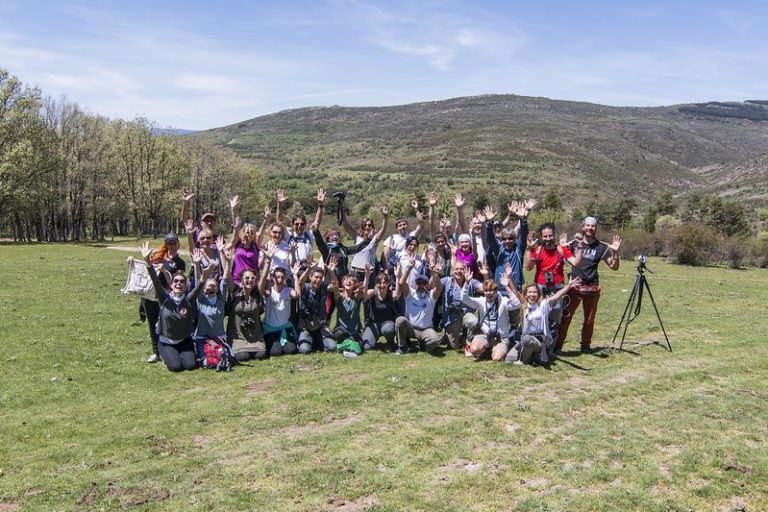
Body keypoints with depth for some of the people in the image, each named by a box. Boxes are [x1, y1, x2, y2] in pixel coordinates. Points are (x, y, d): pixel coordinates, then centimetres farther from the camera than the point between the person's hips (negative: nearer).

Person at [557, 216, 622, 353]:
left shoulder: (601, 247, 5)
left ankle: (586, 345, 23)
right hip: (575, 286, -2)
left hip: (592, 288, 2)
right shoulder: (574, 243, 2)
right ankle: (558, 344, -1)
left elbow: (614, 266, 6)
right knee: (565, 317, -6)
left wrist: (615, 252, -11)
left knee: (589, 319, 9)